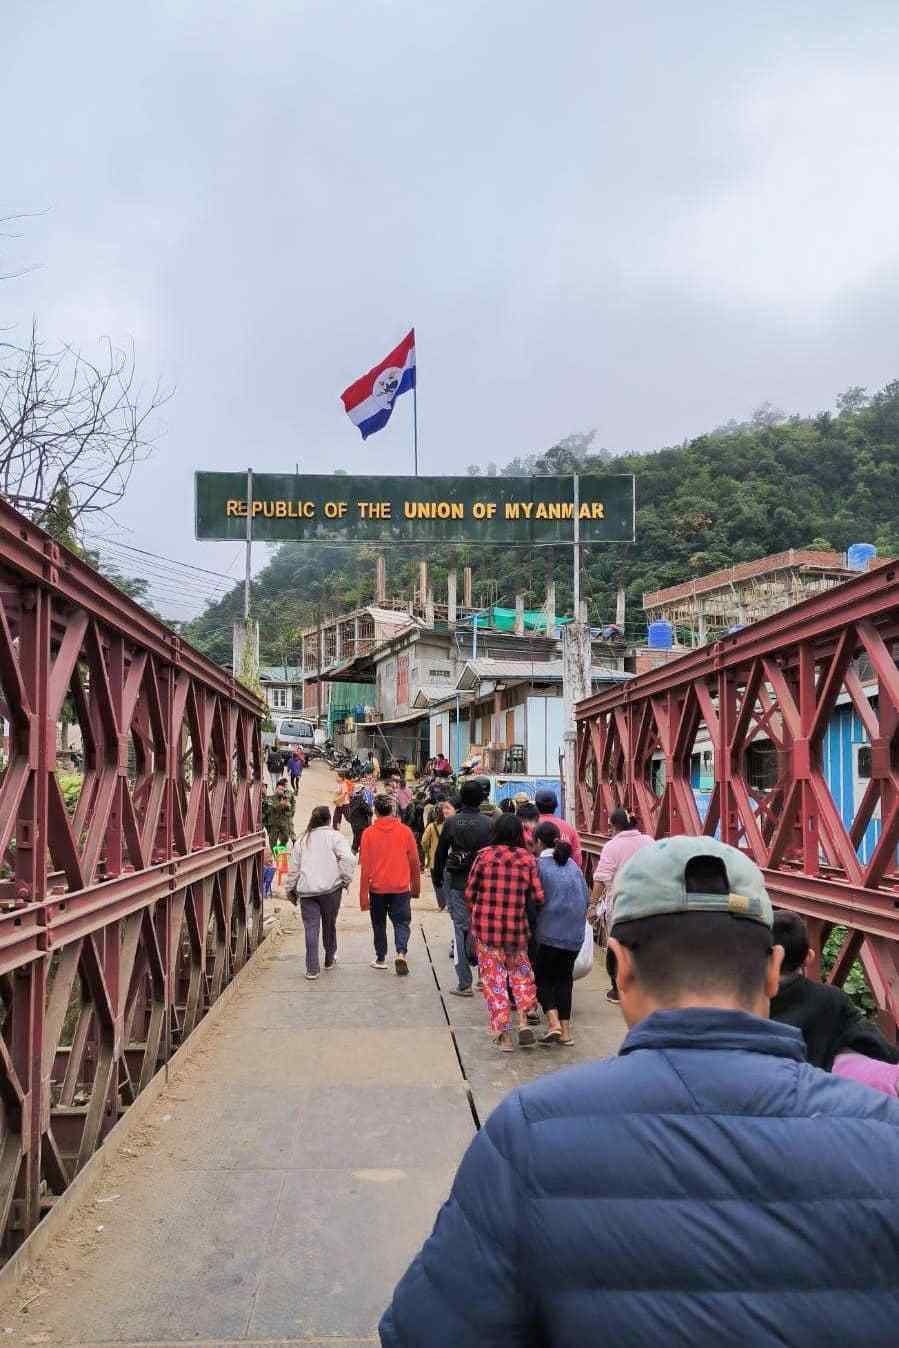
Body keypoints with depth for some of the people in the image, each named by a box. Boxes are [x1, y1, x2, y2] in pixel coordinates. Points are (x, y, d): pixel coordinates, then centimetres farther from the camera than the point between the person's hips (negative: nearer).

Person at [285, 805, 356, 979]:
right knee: (329, 925, 15)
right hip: (330, 888, -2)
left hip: (306, 890, 2)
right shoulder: (334, 836, 1)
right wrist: (345, 878, -2)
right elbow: (348, 859, -13)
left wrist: (290, 889, 23)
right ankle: (330, 959, 32)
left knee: (311, 928, 0)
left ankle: (312, 968, -5)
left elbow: (293, 867, 15)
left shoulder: (302, 840, 13)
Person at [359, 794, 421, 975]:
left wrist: (363, 895, -1)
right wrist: (416, 887, 15)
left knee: (379, 924, 17)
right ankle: (401, 953, -14)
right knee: (402, 922, 8)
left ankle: (381, 958, 23)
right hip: (401, 887, 0)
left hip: (377, 888, 0)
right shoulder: (405, 831, -4)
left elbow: (365, 866, -6)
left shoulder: (369, 833, -7)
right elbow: (414, 861, 3)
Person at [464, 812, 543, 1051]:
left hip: (486, 929, -1)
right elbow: (538, 898, -6)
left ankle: (503, 1034, 10)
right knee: (520, 973, 22)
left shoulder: (484, 856, -6)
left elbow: (469, 895, -4)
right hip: (516, 928, 1)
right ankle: (523, 1022, 8)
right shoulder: (527, 859, -4)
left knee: (494, 980, 8)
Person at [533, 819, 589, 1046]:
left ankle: (554, 1023, -7)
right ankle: (565, 1030, 14)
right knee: (564, 978, 15)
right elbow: (586, 898, 10)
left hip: (549, 932, -5)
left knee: (542, 977, 9)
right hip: (574, 933, 5)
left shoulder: (539, 865, -8)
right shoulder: (572, 864, 8)